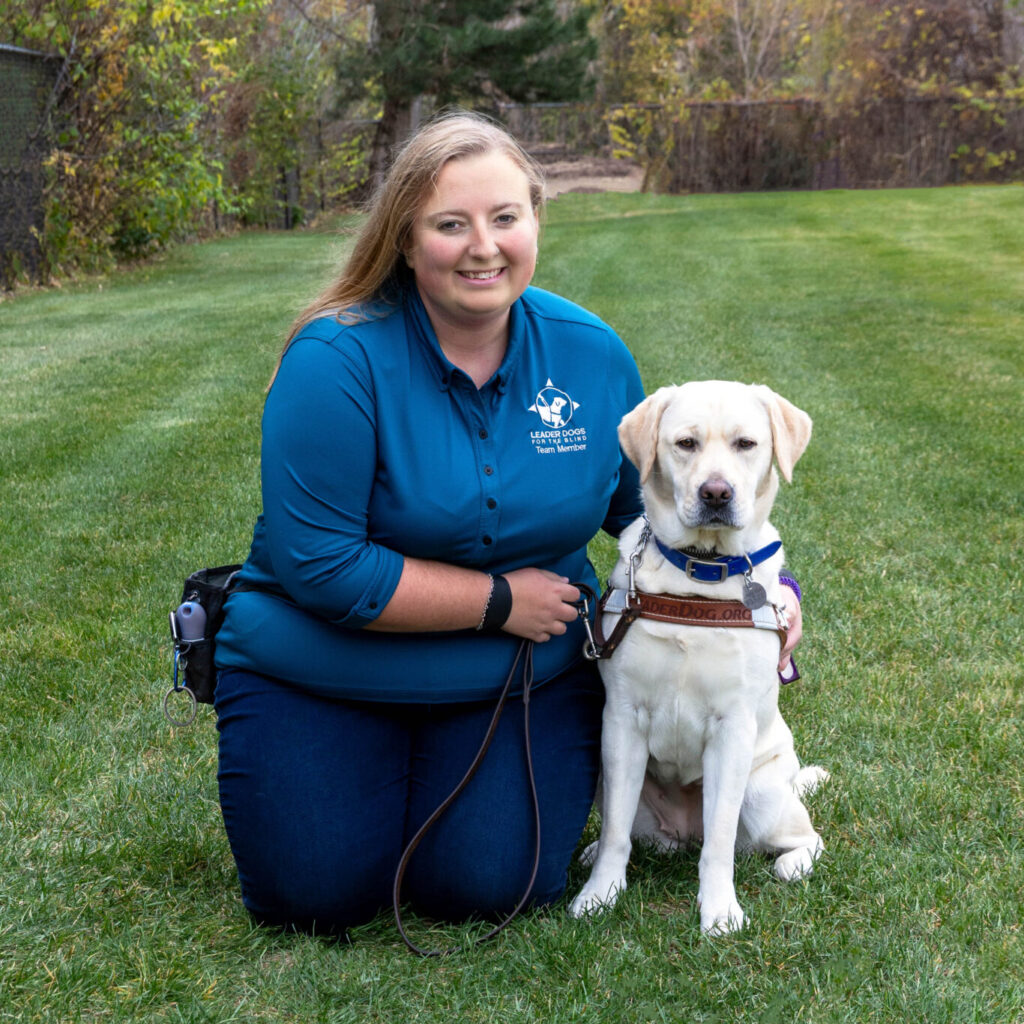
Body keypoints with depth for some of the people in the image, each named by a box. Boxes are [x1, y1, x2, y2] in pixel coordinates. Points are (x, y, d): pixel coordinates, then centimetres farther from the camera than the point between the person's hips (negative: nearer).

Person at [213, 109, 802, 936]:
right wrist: (502, 600, -18)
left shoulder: (593, 355, -5)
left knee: (487, 888, -14)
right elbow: (321, 568, -23)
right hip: (322, 675, -2)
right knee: (315, 898, -10)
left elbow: (645, 508, 11)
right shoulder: (338, 360, -20)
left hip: (523, 680, 2)